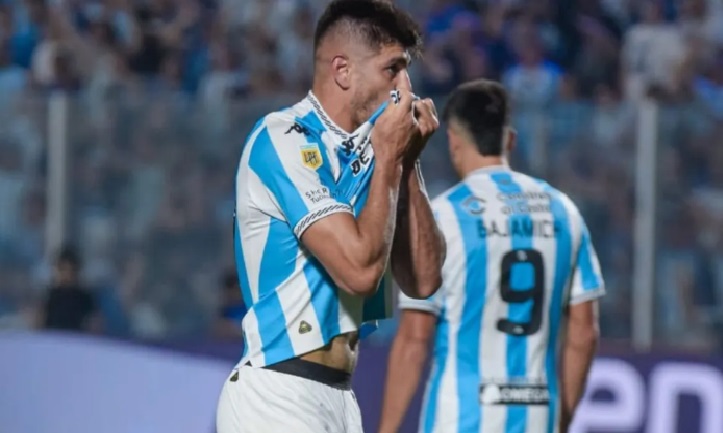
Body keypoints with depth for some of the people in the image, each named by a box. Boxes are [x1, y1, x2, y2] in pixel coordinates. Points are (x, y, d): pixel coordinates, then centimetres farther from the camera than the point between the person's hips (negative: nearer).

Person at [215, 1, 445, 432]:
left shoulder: (363, 152, 12)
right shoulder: (283, 141, -12)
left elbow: (423, 280, 9)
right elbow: (360, 269, -21)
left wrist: (407, 160, 3)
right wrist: (389, 158, -9)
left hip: (339, 394, 9)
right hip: (276, 397, -9)